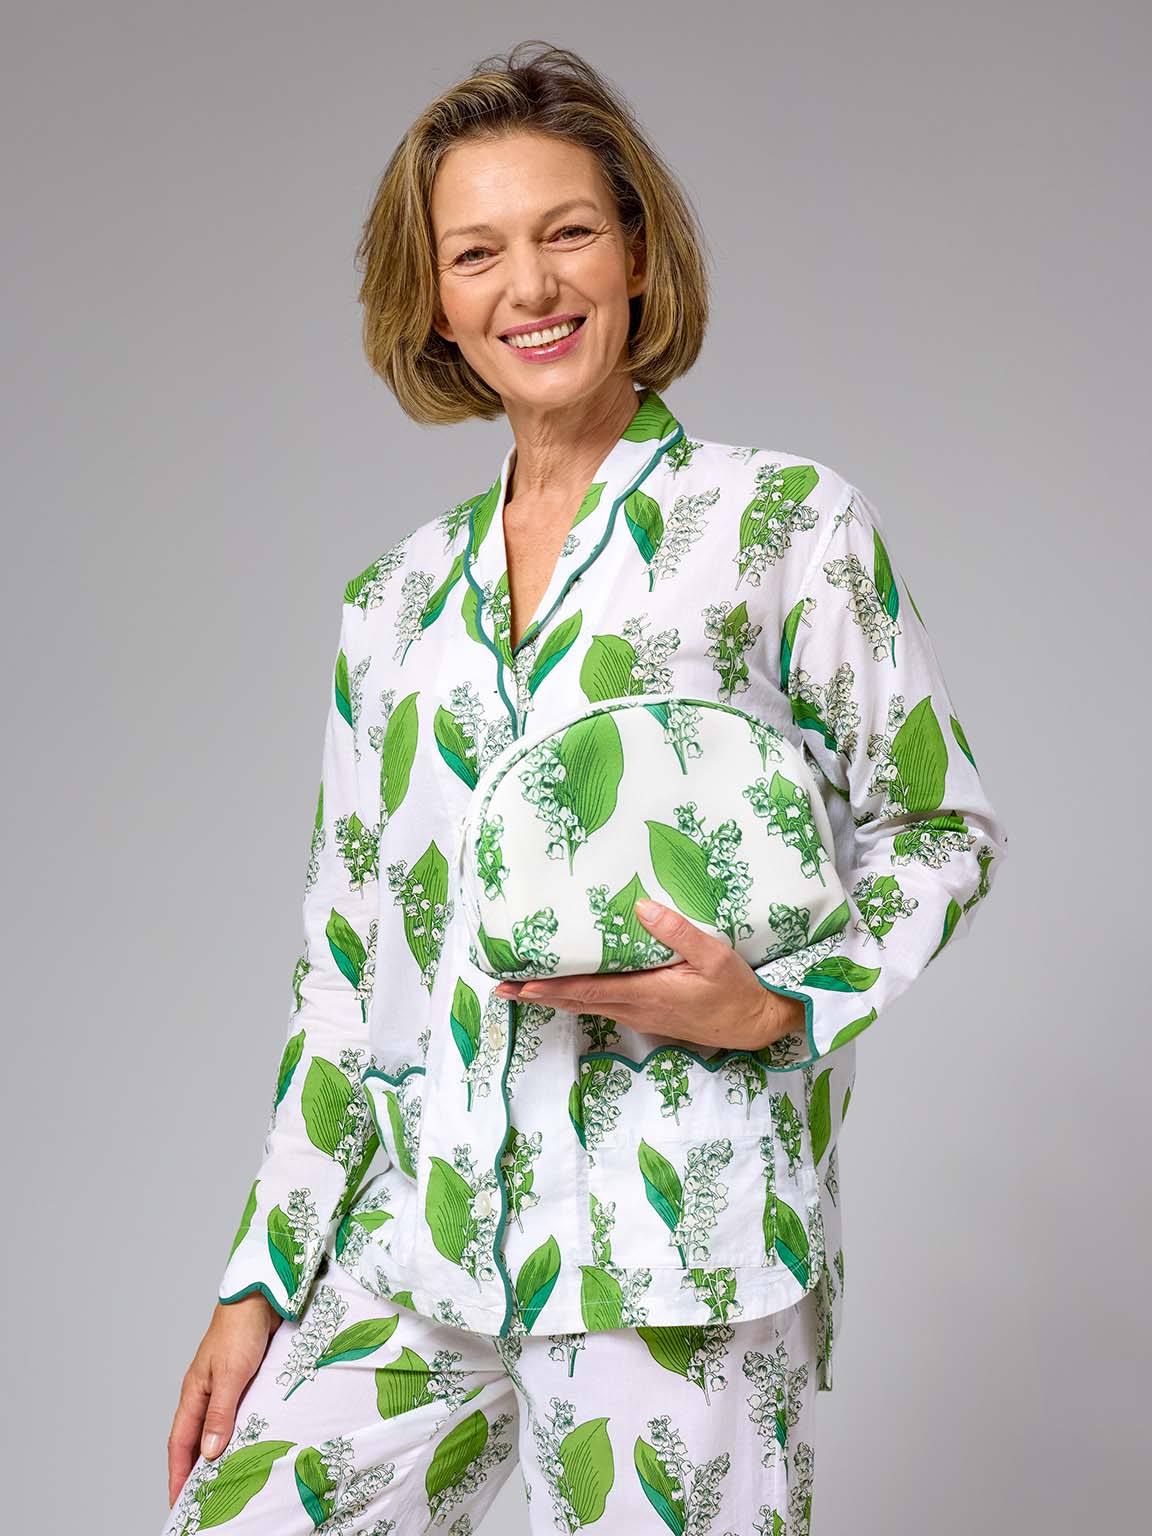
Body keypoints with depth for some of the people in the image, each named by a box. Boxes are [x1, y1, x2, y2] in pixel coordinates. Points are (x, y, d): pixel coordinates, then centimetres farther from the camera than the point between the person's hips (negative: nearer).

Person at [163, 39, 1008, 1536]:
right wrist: (261, 1277, 11)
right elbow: (344, 960, 13)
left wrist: (776, 1009, -15)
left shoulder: (789, 520, 1)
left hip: (679, 1239, -4)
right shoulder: (394, 603, 12)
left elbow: (939, 826, 3)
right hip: (414, 1242, 4)